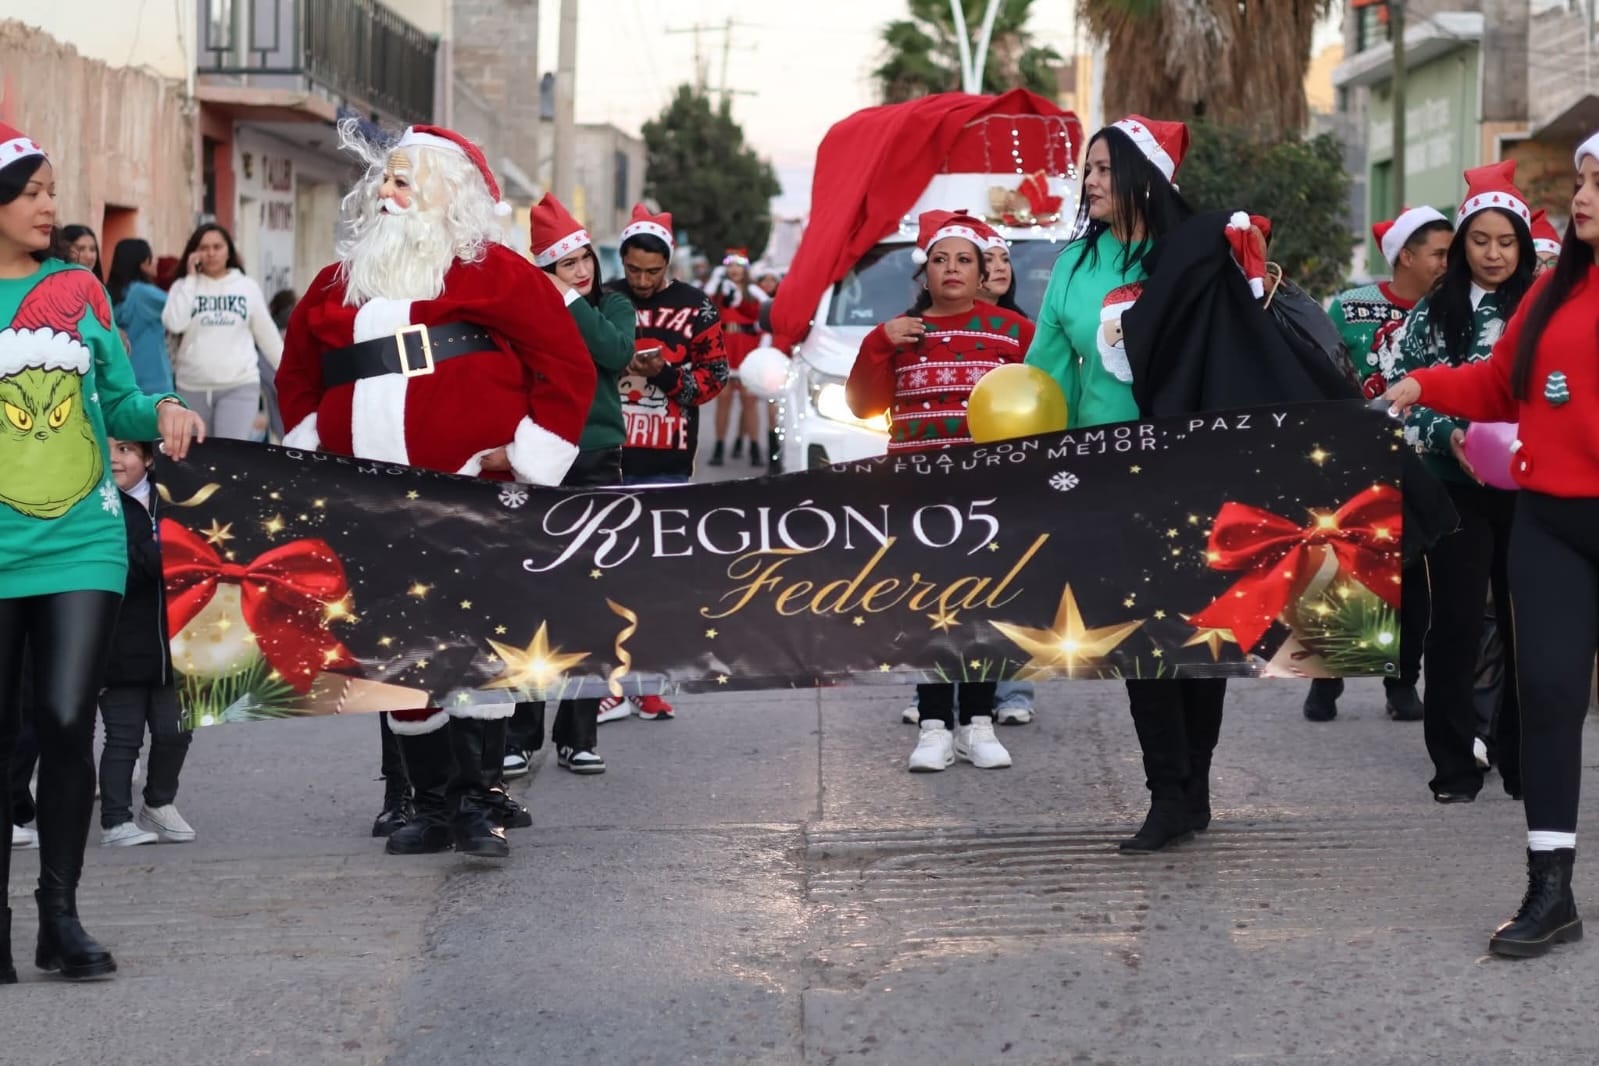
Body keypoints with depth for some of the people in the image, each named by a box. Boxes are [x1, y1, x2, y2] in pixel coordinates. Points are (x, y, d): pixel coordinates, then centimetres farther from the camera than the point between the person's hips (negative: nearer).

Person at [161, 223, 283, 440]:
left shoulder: (248, 287, 5)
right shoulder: (184, 286, 4)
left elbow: (267, 334, 10)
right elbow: (175, 324, -13)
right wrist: (191, 278, -8)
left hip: (239, 386, -1)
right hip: (192, 387, 2)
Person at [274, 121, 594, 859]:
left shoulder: (492, 272, 2)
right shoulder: (336, 285, 18)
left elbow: (567, 364, -1)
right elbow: (297, 376, 29)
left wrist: (529, 452, -5)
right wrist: (309, 449, 17)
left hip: (474, 498, -5)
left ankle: (479, 798, -5)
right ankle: (431, 803, 17)